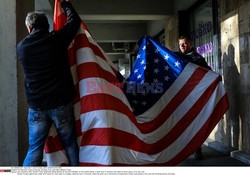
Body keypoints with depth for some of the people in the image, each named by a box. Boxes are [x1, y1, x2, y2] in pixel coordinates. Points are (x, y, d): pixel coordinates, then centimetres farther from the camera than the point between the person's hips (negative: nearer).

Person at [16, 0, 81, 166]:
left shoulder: (21, 47, 3)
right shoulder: (57, 39, -5)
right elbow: (75, 20, 11)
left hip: (36, 106, 2)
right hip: (61, 103, -2)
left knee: (35, 149, 8)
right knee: (70, 145, 12)